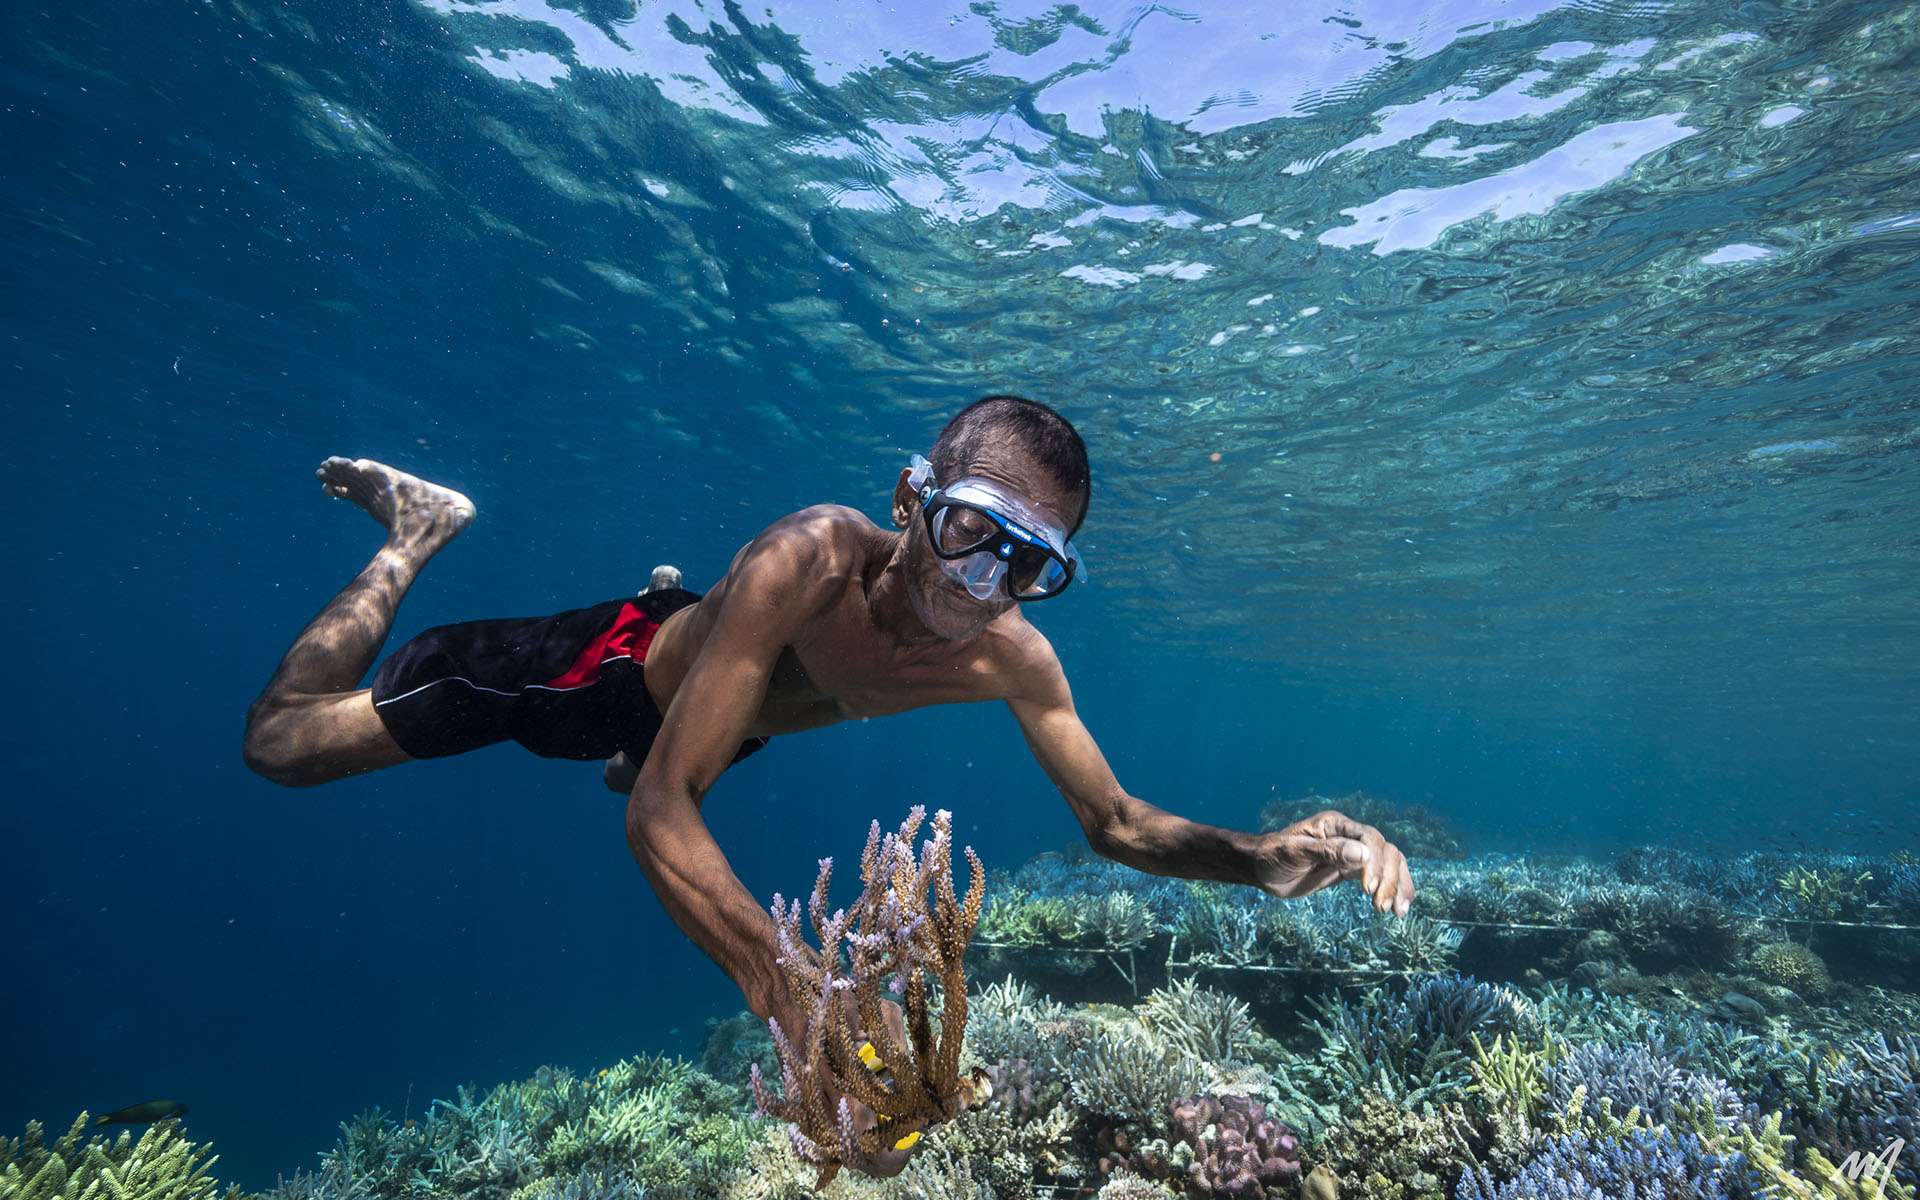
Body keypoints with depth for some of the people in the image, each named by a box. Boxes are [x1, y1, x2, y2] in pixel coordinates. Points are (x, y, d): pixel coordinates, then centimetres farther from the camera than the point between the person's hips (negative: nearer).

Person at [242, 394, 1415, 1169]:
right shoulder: (813, 558, -45)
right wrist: (808, 1013, -57)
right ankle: (422, 530, 23)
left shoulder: (1014, 659, -29)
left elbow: (1118, 822, -17)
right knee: (284, 737, 6)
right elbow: (661, 818, -45)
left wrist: (1264, 857, -36)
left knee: (627, 765, 40)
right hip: (614, 662, -4)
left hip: (711, 718, 5)